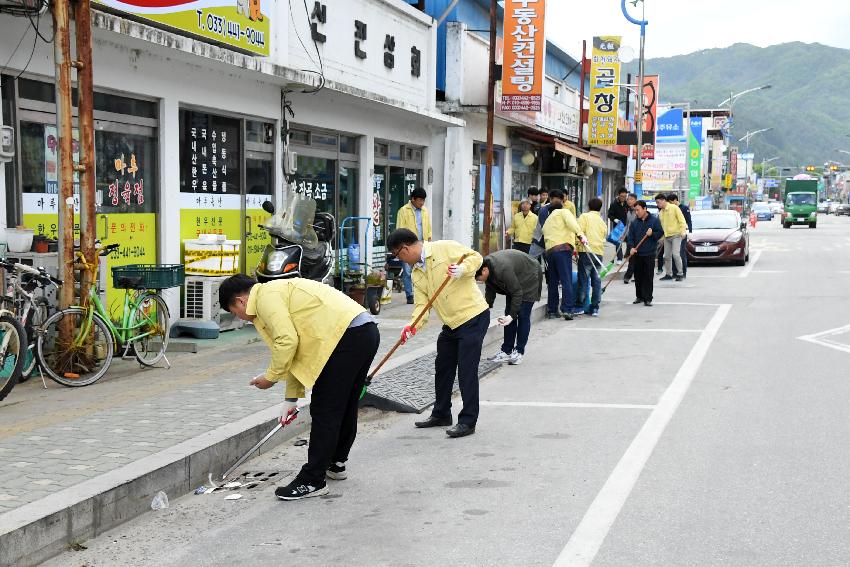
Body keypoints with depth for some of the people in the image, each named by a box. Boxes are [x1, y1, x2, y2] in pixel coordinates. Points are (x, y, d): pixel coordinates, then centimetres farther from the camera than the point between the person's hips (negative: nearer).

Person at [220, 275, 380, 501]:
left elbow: (287, 342, -15)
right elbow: (297, 351, 29)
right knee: (344, 406, 22)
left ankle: (312, 481, 1)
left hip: (347, 336, -10)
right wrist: (292, 399, 28)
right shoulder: (280, 291, 27)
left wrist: (271, 377, 0)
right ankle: (335, 463, 37)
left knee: (324, 411, -4)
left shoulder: (266, 296, -3)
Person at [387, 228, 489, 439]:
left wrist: (462, 269, -30)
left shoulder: (445, 248, -12)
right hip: (451, 323, 9)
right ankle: (441, 414, 33)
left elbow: (475, 257, -11)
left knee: (467, 370, -7)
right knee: (443, 368, 17)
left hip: (474, 316, -9)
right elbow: (422, 303, 3)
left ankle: (468, 421, 1)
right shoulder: (416, 273, 10)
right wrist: (413, 325, -14)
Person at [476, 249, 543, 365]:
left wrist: (512, 315, -33)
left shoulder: (502, 269, -40)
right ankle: (507, 351, 4)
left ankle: (519, 351, -3)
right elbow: (490, 290, -4)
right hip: (515, 281, 8)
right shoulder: (486, 265, -15)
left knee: (522, 315, -10)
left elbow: (517, 292, -33)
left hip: (529, 279, -8)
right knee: (509, 313, 2)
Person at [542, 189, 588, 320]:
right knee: (566, 281, -9)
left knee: (553, 282, 14)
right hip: (563, 249, -6)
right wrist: (580, 235, -22)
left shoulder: (547, 221, 33)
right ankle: (567, 310, -18)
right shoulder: (563, 212, 14)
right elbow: (571, 222, -9)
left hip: (549, 251, 6)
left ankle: (552, 310, 17)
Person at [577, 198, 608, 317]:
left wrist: (577, 246, -2)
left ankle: (580, 306, 2)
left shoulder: (585, 216, 2)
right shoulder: (603, 222, 20)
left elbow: (580, 231, -10)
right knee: (596, 281, 7)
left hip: (587, 252, -5)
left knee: (583, 280, -2)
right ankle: (595, 308, 8)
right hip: (599, 253, 5)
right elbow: (604, 237, 18)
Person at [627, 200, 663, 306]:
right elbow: (630, 236, 4)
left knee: (648, 277, -3)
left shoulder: (654, 220, -1)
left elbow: (660, 233, 2)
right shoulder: (634, 222, 6)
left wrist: (652, 234, -17)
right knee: (638, 276, 9)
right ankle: (639, 296, 21)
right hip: (637, 253, 3)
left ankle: (647, 298, 1)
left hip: (649, 254, -3)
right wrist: (631, 247, -10)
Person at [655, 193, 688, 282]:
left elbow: (681, 220, -8)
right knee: (667, 256, 6)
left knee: (676, 254, -15)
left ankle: (680, 274, -6)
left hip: (676, 235, -7)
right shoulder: (660, 212, 14)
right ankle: (668, 274, 16)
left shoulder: (674, 208, -5)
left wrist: (683, 231, -17)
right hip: (666, 236, 7)